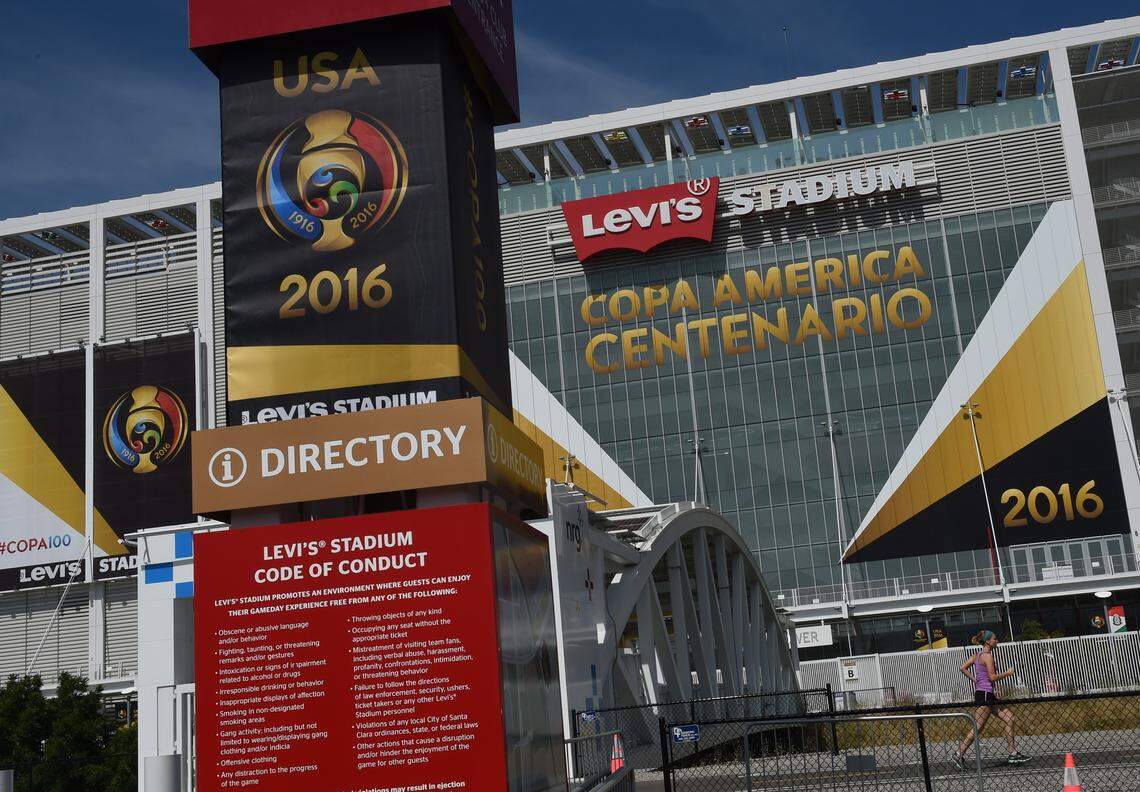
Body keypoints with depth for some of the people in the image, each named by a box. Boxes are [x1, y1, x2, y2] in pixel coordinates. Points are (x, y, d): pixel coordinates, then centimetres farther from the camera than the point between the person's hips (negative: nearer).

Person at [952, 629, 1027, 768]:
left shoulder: (978, 655, 14)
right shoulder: (987, 655, -13)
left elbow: (963, 668, 13)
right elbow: (992, 677, -17)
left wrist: (975, 680, 13)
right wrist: (1007, 674, -3)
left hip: (988, 695, 10)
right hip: (985, 694, -10)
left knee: (1009, 718, 9)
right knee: (978, 728, -6)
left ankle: (1013, 754, 10)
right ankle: (959, 754, -2)